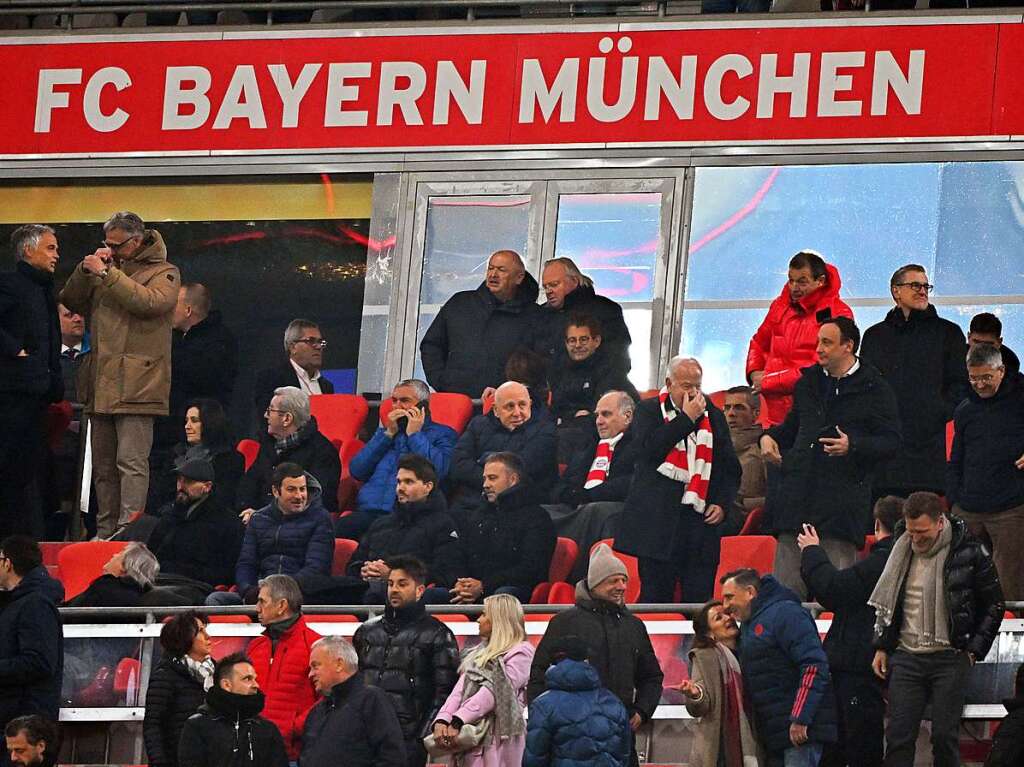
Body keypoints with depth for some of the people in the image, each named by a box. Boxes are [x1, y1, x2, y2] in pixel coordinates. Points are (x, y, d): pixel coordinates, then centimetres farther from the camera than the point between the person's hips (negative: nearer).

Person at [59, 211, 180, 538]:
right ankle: (105, 532, 15)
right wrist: (86, 270, -1)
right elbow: (70, 302, 15)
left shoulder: (163, 272, 2)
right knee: (103, 465, 10)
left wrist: (107, 274, -15)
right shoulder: (109, 269, 19)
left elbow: (150, 302, -18)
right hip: (100, 385, 7)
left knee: (131, 461, -12)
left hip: (135, 385, -7)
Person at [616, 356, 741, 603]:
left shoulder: (714, 416, 16)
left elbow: (730, 468, 20)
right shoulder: (649, 411, 6)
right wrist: (687, 418, -8)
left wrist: (722, 503, 4)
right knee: (656, 596, -2)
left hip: (701, 518, 3)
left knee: (699, 600, -2)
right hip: (659, 516, -3)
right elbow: (650, 448, -13)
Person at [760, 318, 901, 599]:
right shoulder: (809, 381, 17)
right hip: (798, 493, 5)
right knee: (786, 585, 2)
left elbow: (891, 441, -6)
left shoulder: (873, 389, 0)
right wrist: (770, 436, 10)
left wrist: (853, 446, -21)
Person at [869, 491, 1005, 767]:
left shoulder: (969, 553, -5)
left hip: (950, 658, -3)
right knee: (898, 736, -2)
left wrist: (974, 650, -3)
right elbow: (886, 603, 20)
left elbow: (993, 606, 3)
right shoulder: (903, 550, 7)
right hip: (906, 657, 3)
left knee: (944, 736, -3)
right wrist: (881, 647, 13)